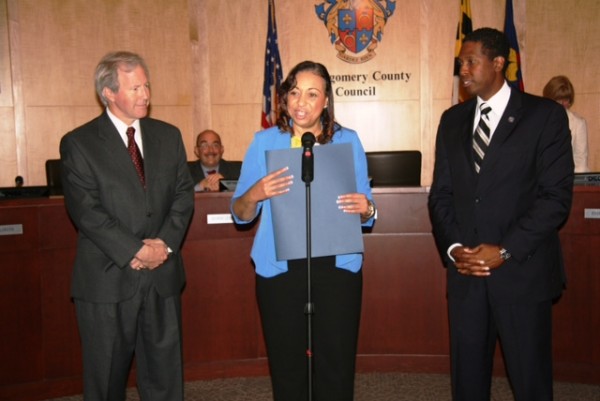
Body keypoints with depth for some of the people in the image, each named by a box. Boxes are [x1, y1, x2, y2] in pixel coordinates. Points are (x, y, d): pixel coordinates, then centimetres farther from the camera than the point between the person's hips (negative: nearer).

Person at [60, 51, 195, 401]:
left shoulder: (168, 136, 9)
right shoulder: (79, 143, -3)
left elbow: (184, 195, 5)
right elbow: (86, 211, -11)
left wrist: (165, 243, -10)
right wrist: (135, 251, -17)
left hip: (163, 275, 3)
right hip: (107, 279, -3)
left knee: (165, 373, 11)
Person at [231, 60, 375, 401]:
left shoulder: (347, 141, 5)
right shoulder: (265, 142, 4)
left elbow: (365, 210, 8)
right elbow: (241, 214, 4)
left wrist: (366, 209, -16)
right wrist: (255, 194, -18)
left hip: (337, 267, 0)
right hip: (280, 269, 0)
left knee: (336, 367, 1)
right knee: (286, 366, 6)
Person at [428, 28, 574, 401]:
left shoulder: (545, 115, -2)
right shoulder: (453, 119, 12)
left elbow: (556, 196, -8)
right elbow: (441, 194, 11)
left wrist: (506, 251, -14)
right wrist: (452, 248, -5)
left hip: (523, 271, -3)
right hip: (465, 271, 4)